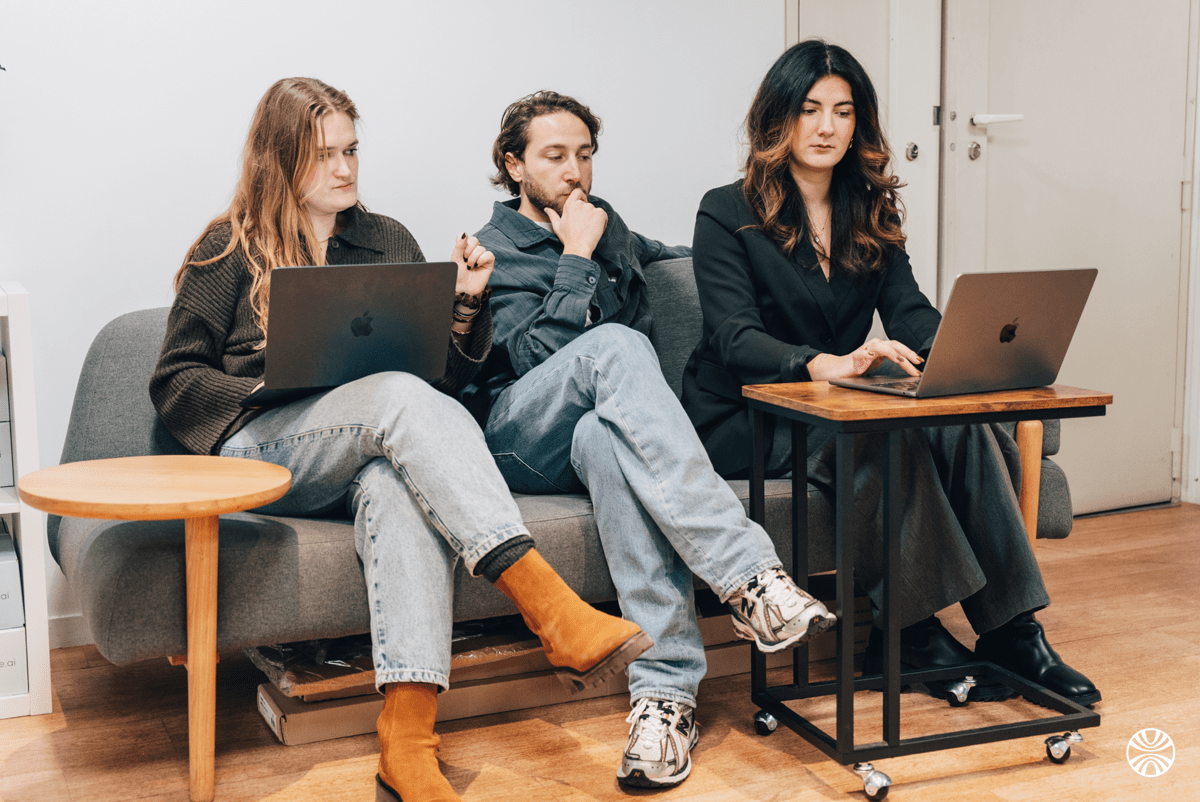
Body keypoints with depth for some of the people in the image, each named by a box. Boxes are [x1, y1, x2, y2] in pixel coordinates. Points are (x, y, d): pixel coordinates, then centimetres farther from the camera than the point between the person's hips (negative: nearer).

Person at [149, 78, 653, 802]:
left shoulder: (390, 242, 22)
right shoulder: (234, 247, 12)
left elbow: (448, 373, 19)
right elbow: (175, 382, 7)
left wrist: (467, 302, 0)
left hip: (365, 454, 3)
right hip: (260, 451, -2)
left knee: (400, 484, -37)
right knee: (401, 396, -34)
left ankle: (408, 742, -52)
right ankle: (552, 607, -49)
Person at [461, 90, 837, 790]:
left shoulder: (607, 226, 24)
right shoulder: (493, 253, 8)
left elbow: (670, 256, 46)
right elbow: (534, 354, -10)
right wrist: (578, 260, -6)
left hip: (602, 430, 3)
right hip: (518, 438, -3)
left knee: (607, 438, -38)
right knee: (614, 345, -36)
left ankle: (666, 687, -48)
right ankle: (749, 574, -49)